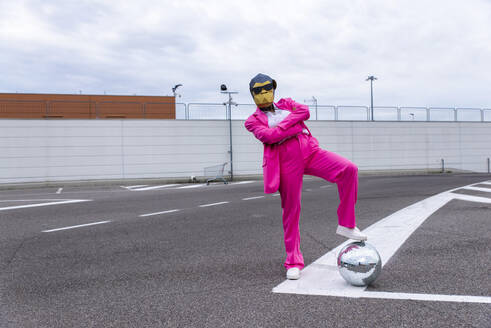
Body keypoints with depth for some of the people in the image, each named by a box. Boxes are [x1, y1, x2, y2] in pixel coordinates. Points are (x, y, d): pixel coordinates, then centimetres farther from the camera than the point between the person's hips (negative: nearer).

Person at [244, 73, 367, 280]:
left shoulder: (287, 104, 23)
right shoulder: (253, 120, 12)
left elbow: (305, 111, 2)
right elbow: (268, 136, -8)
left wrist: (283, 124, -5)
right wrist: (296, 127, -5)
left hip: (310, 151, 3)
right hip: (287, 160, -3)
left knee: (349, 170, -19)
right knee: (291, 211, -2)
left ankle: (346, 225, -9)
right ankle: (293, 263, 11)